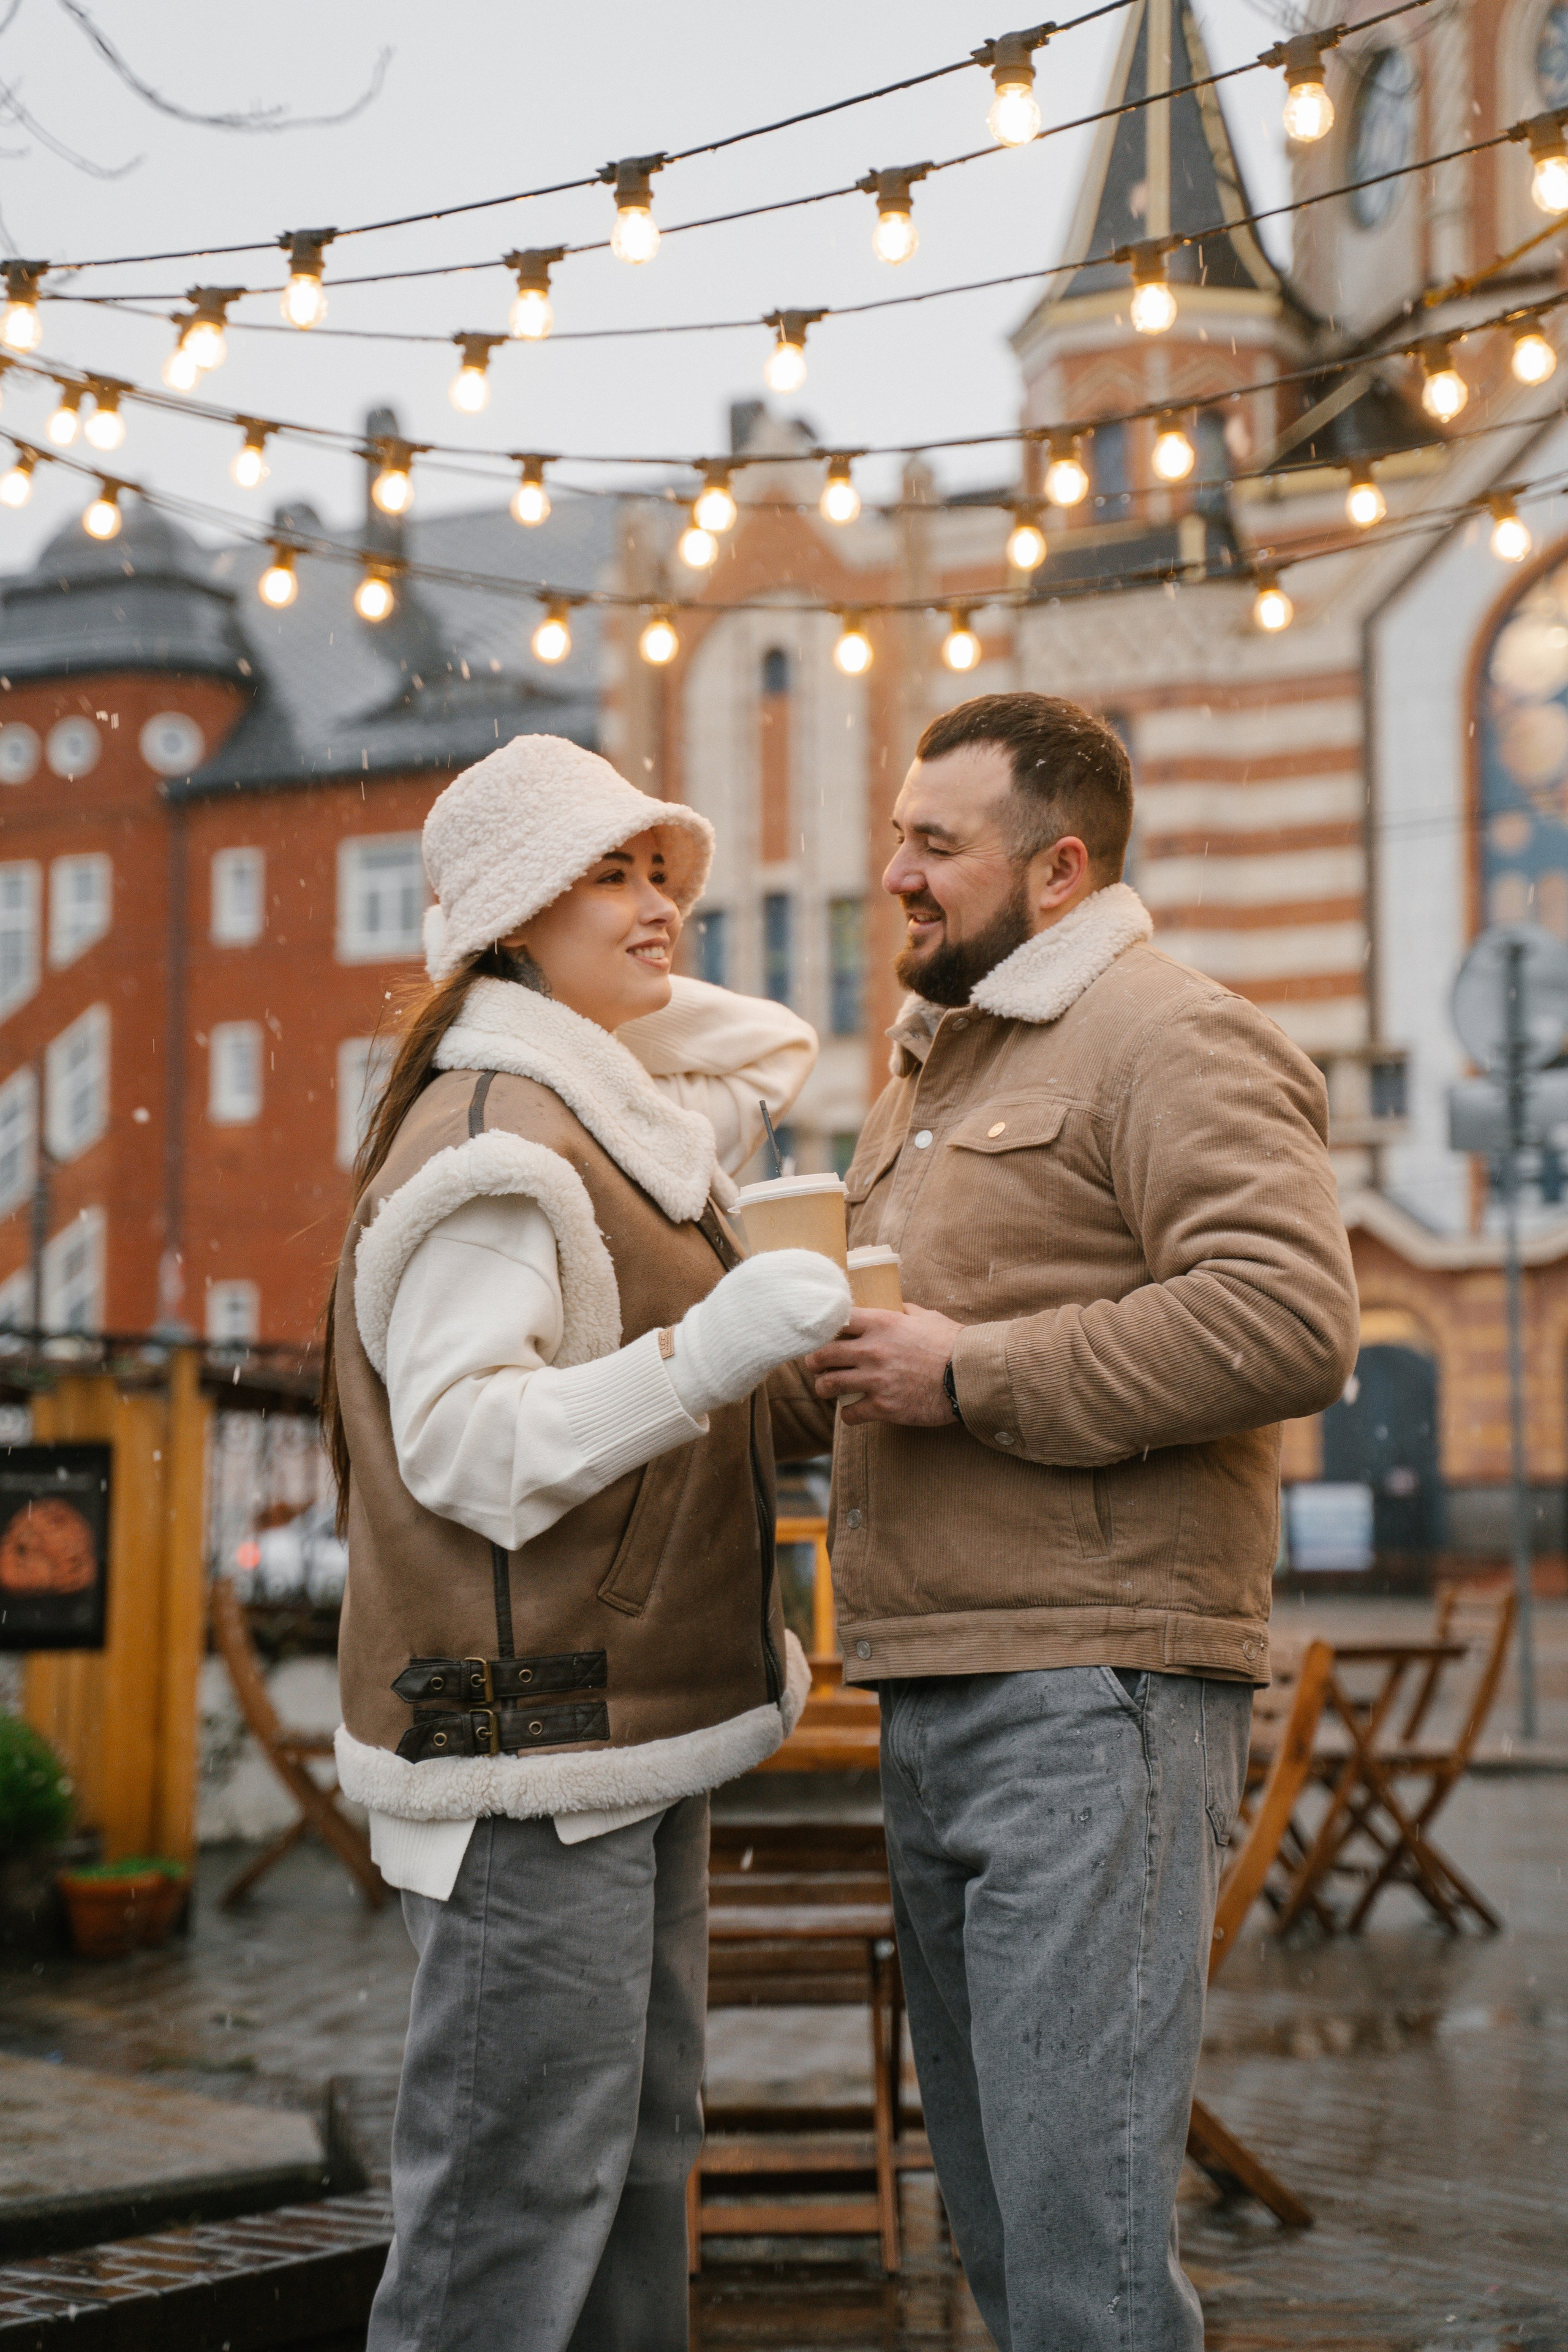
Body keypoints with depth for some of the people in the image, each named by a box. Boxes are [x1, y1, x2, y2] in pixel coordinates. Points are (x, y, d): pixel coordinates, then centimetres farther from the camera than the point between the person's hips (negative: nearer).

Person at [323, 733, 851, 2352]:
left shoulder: (607, 1114, 15)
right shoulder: (489, 1141, -14)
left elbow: (772, 1054, 36)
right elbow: (469, 1447, -23)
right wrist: (707, 1351, -33)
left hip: (630, 1731, 10)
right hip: (528, 1745, -10)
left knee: (638, 2150, 14)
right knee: (522, 2176, -7)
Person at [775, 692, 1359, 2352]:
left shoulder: (1169, 1043, -7)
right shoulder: (937, 1066, 23)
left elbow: (1289, 1319, -22)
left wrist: (969, 1376, -18)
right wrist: (784, 1369, 9)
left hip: (1086, 1705, -10)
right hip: (935, 1701, 10)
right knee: (994, 2213, 16)